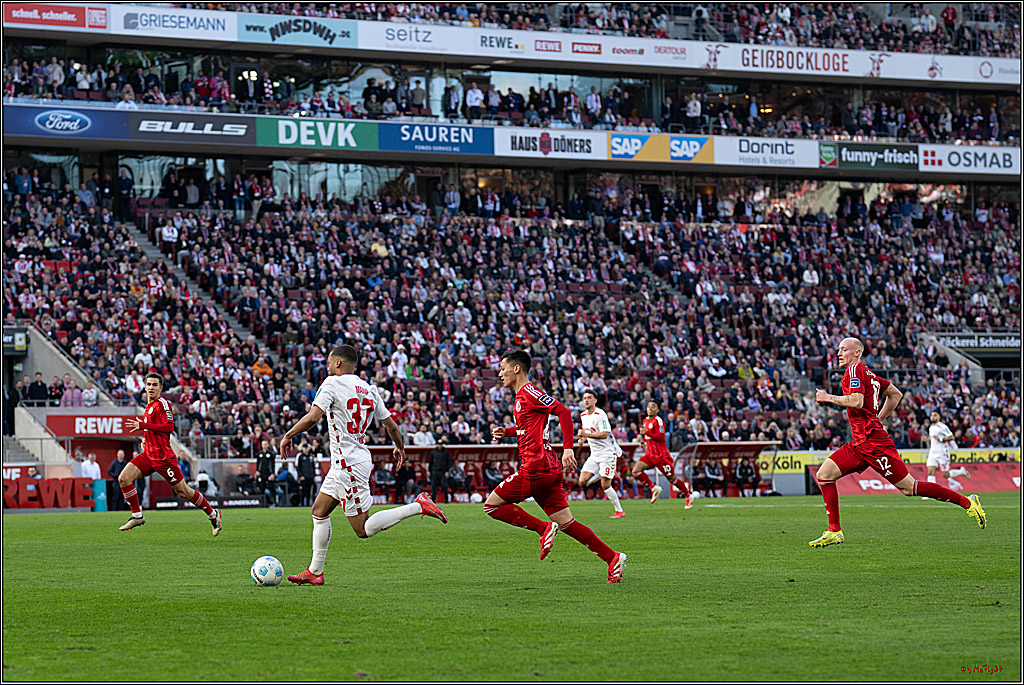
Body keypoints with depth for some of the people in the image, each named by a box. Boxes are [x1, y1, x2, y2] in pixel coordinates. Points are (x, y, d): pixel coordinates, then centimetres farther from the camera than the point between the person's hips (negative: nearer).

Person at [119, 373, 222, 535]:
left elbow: (169, 427, -23)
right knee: (124, 479, -8)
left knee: (182, 491, -2)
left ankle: (213, 514, 15)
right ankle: (137, 516, 2)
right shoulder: (149, 406, 17)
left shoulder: (162, 403, -11)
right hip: (148, 454, 8)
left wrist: (143, 425, -22)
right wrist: (146, 439, 16)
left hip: (163, 456, -8)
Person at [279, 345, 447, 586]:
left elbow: (313, 417, -22)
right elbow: (391, 425, 13)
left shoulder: (332, 383, -12)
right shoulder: (369, 389, 9)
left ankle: (419, 506, -11)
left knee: (363, 529, -5)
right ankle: (314, 572, 17)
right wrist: (400, 448, 31)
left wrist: (288, 435, -7)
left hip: (349, 464, -9)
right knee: (319, 511, 15)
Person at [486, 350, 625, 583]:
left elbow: (563, 412, -16)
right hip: (548, 469, 10)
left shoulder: (530, 393, -9)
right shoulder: (521, 397, 20)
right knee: (566, 523, 7)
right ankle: (612, 558, 3)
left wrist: (568, 448, -23)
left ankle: (544, 529, -8)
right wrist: (506, 431, 19)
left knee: (492, 505, -4)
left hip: (536, 467, -10)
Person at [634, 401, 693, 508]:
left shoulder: (658, 421, -12)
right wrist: (644, 440, 10)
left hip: (661, 455, -7)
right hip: (650, 454, 7)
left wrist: (646, 432, -22)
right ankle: (654, 488, -2)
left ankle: (688, 496, 19)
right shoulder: (645, 421, 14)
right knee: (636, 471, -13)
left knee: (671, 478, 1)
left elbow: (661, 437, -21)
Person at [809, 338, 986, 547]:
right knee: (824, 474, 1)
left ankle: (967, 502, -2)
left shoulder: (855, 370, -9)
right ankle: (834, 531, 0)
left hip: (873, 442, -10)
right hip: (860, 443, 10)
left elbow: (857, 402, -24)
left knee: (908, 487, -8)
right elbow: (896, 394, 25)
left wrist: (829, 398, -12)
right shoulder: (867, 373, 17)